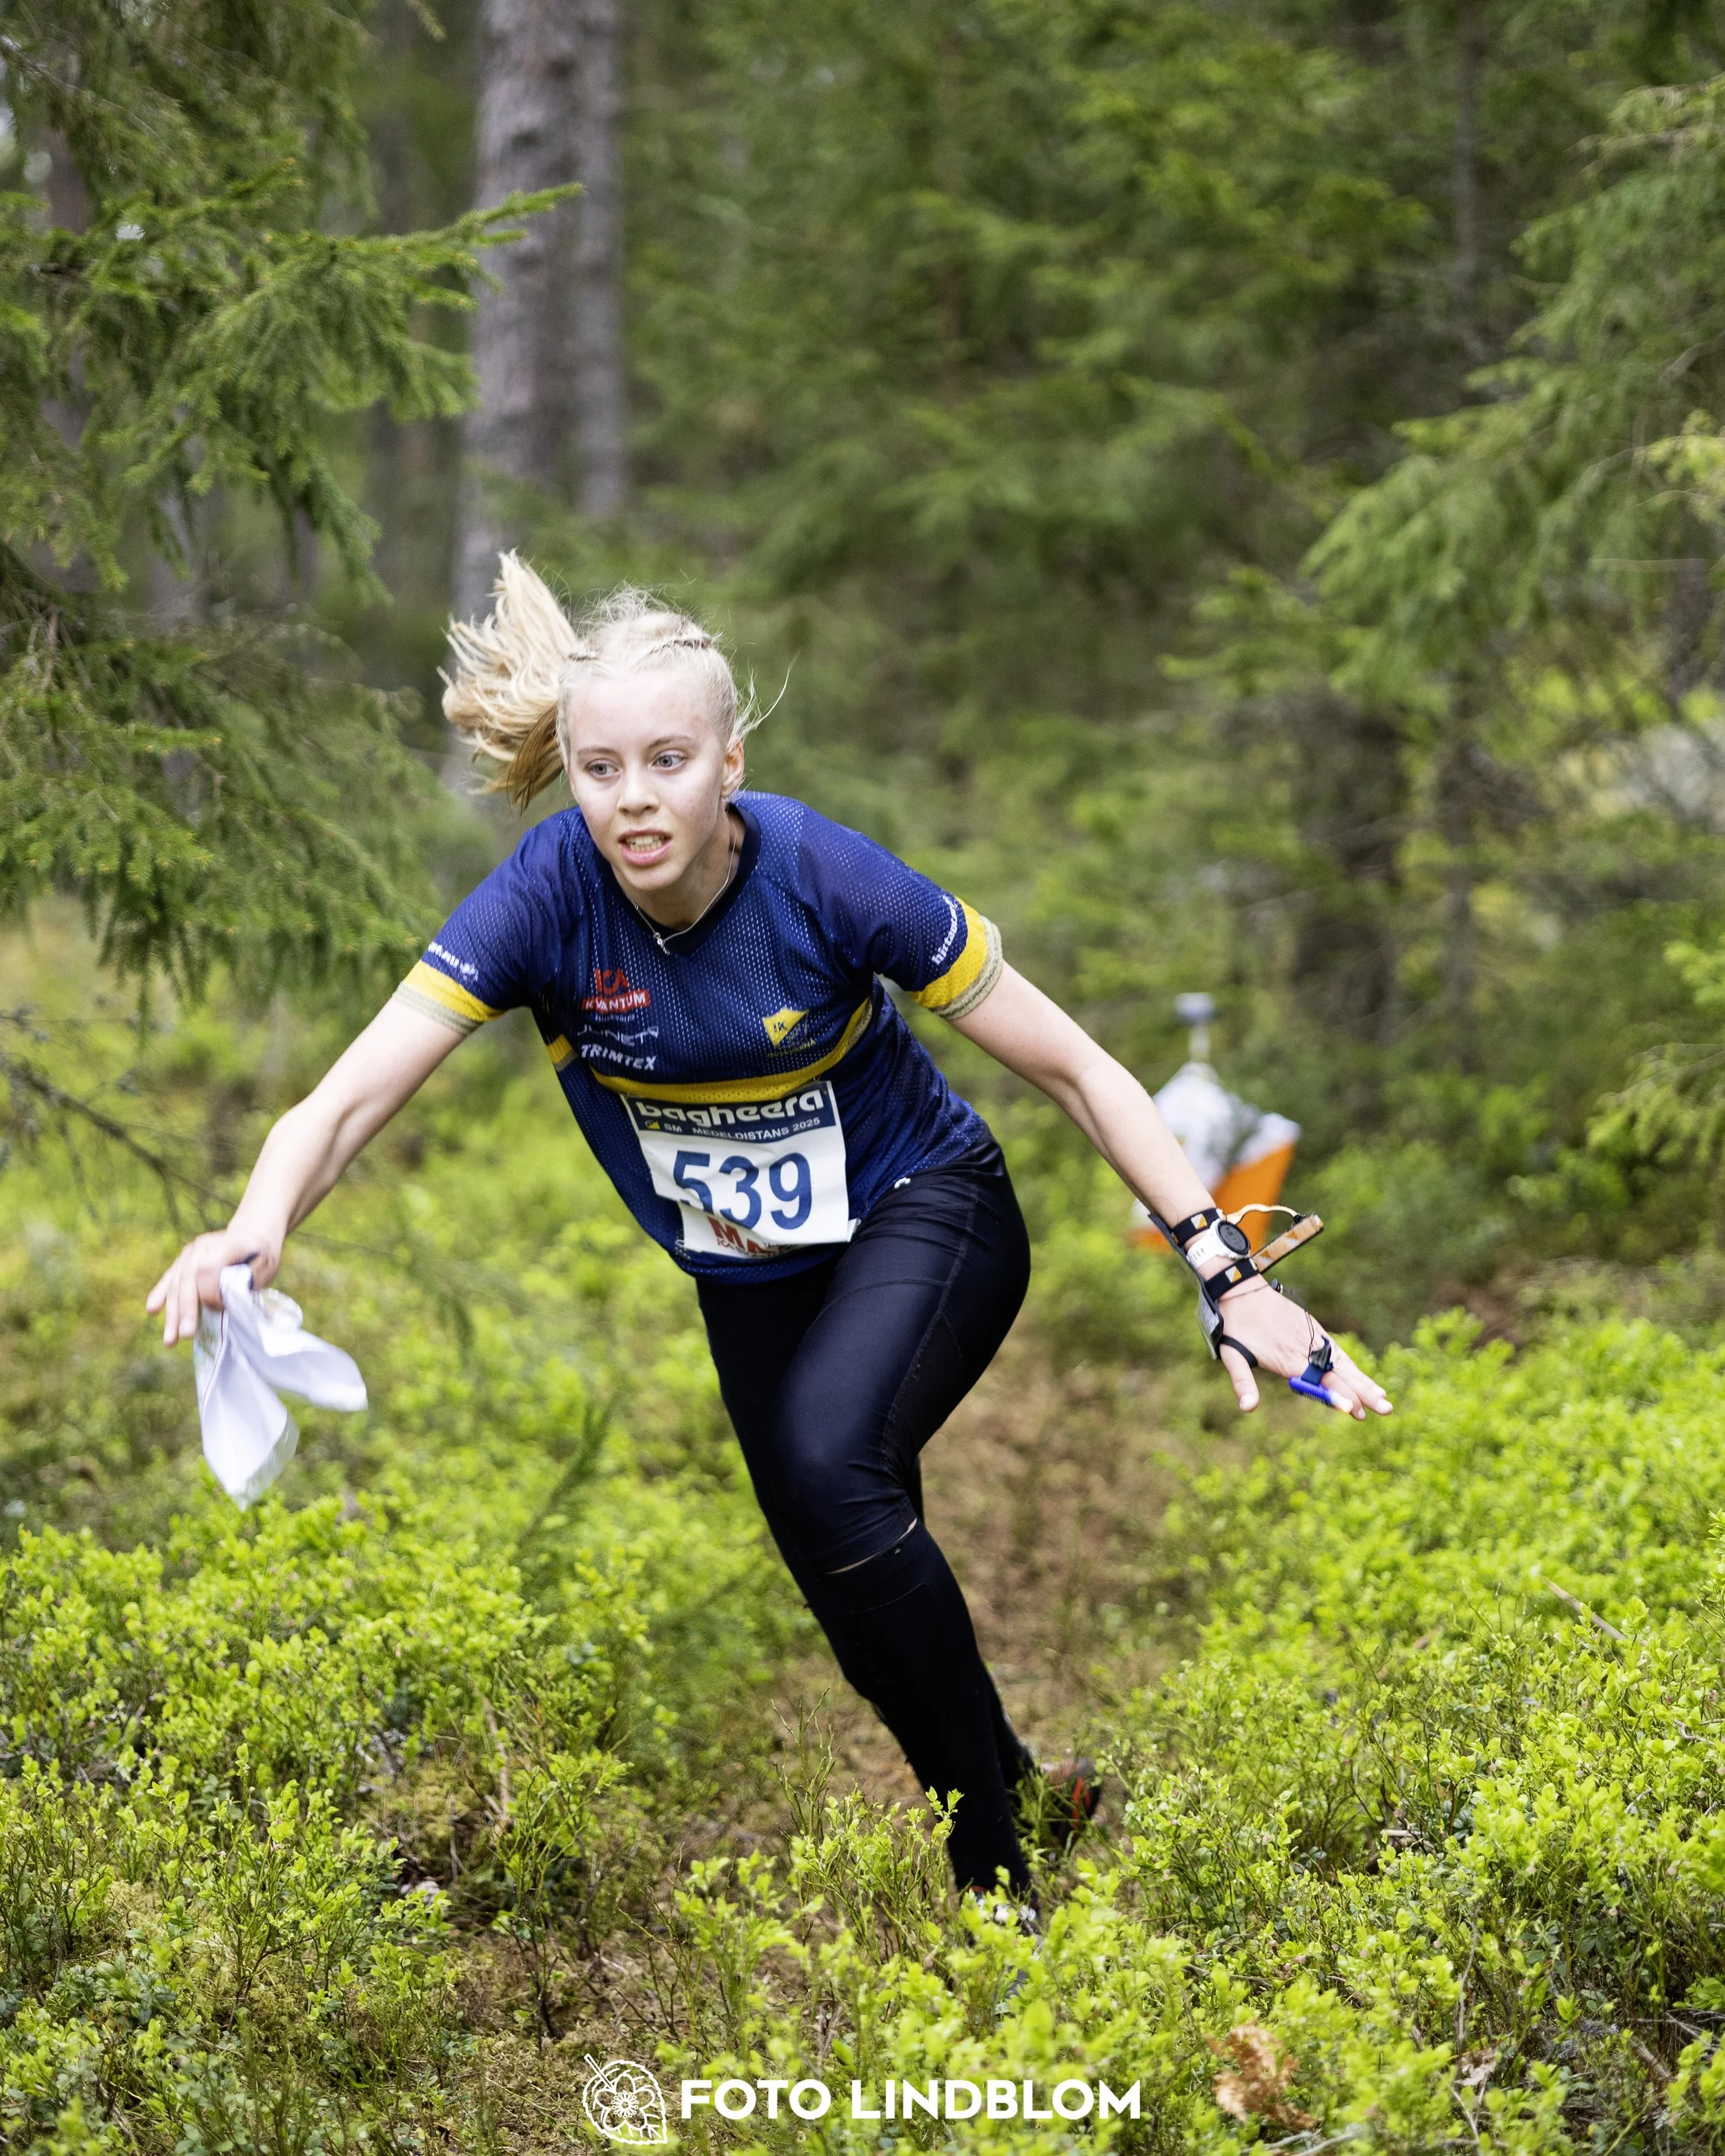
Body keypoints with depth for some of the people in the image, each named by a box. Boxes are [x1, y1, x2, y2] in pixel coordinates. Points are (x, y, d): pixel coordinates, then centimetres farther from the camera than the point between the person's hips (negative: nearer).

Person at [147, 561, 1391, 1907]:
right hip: (749, 1274, 4)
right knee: (854, 1590, 7)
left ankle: (1001, 1881, -19)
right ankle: (1018, 1788, 37)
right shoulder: (549, 898, -23)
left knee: (827, 1469, -31)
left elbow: (1072, 1067, -18)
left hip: (923, 1217, -4)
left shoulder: (826, 878, -27)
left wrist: (1230, 1274, -23)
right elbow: (349, 1100, -28)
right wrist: (259, 1228, -50)